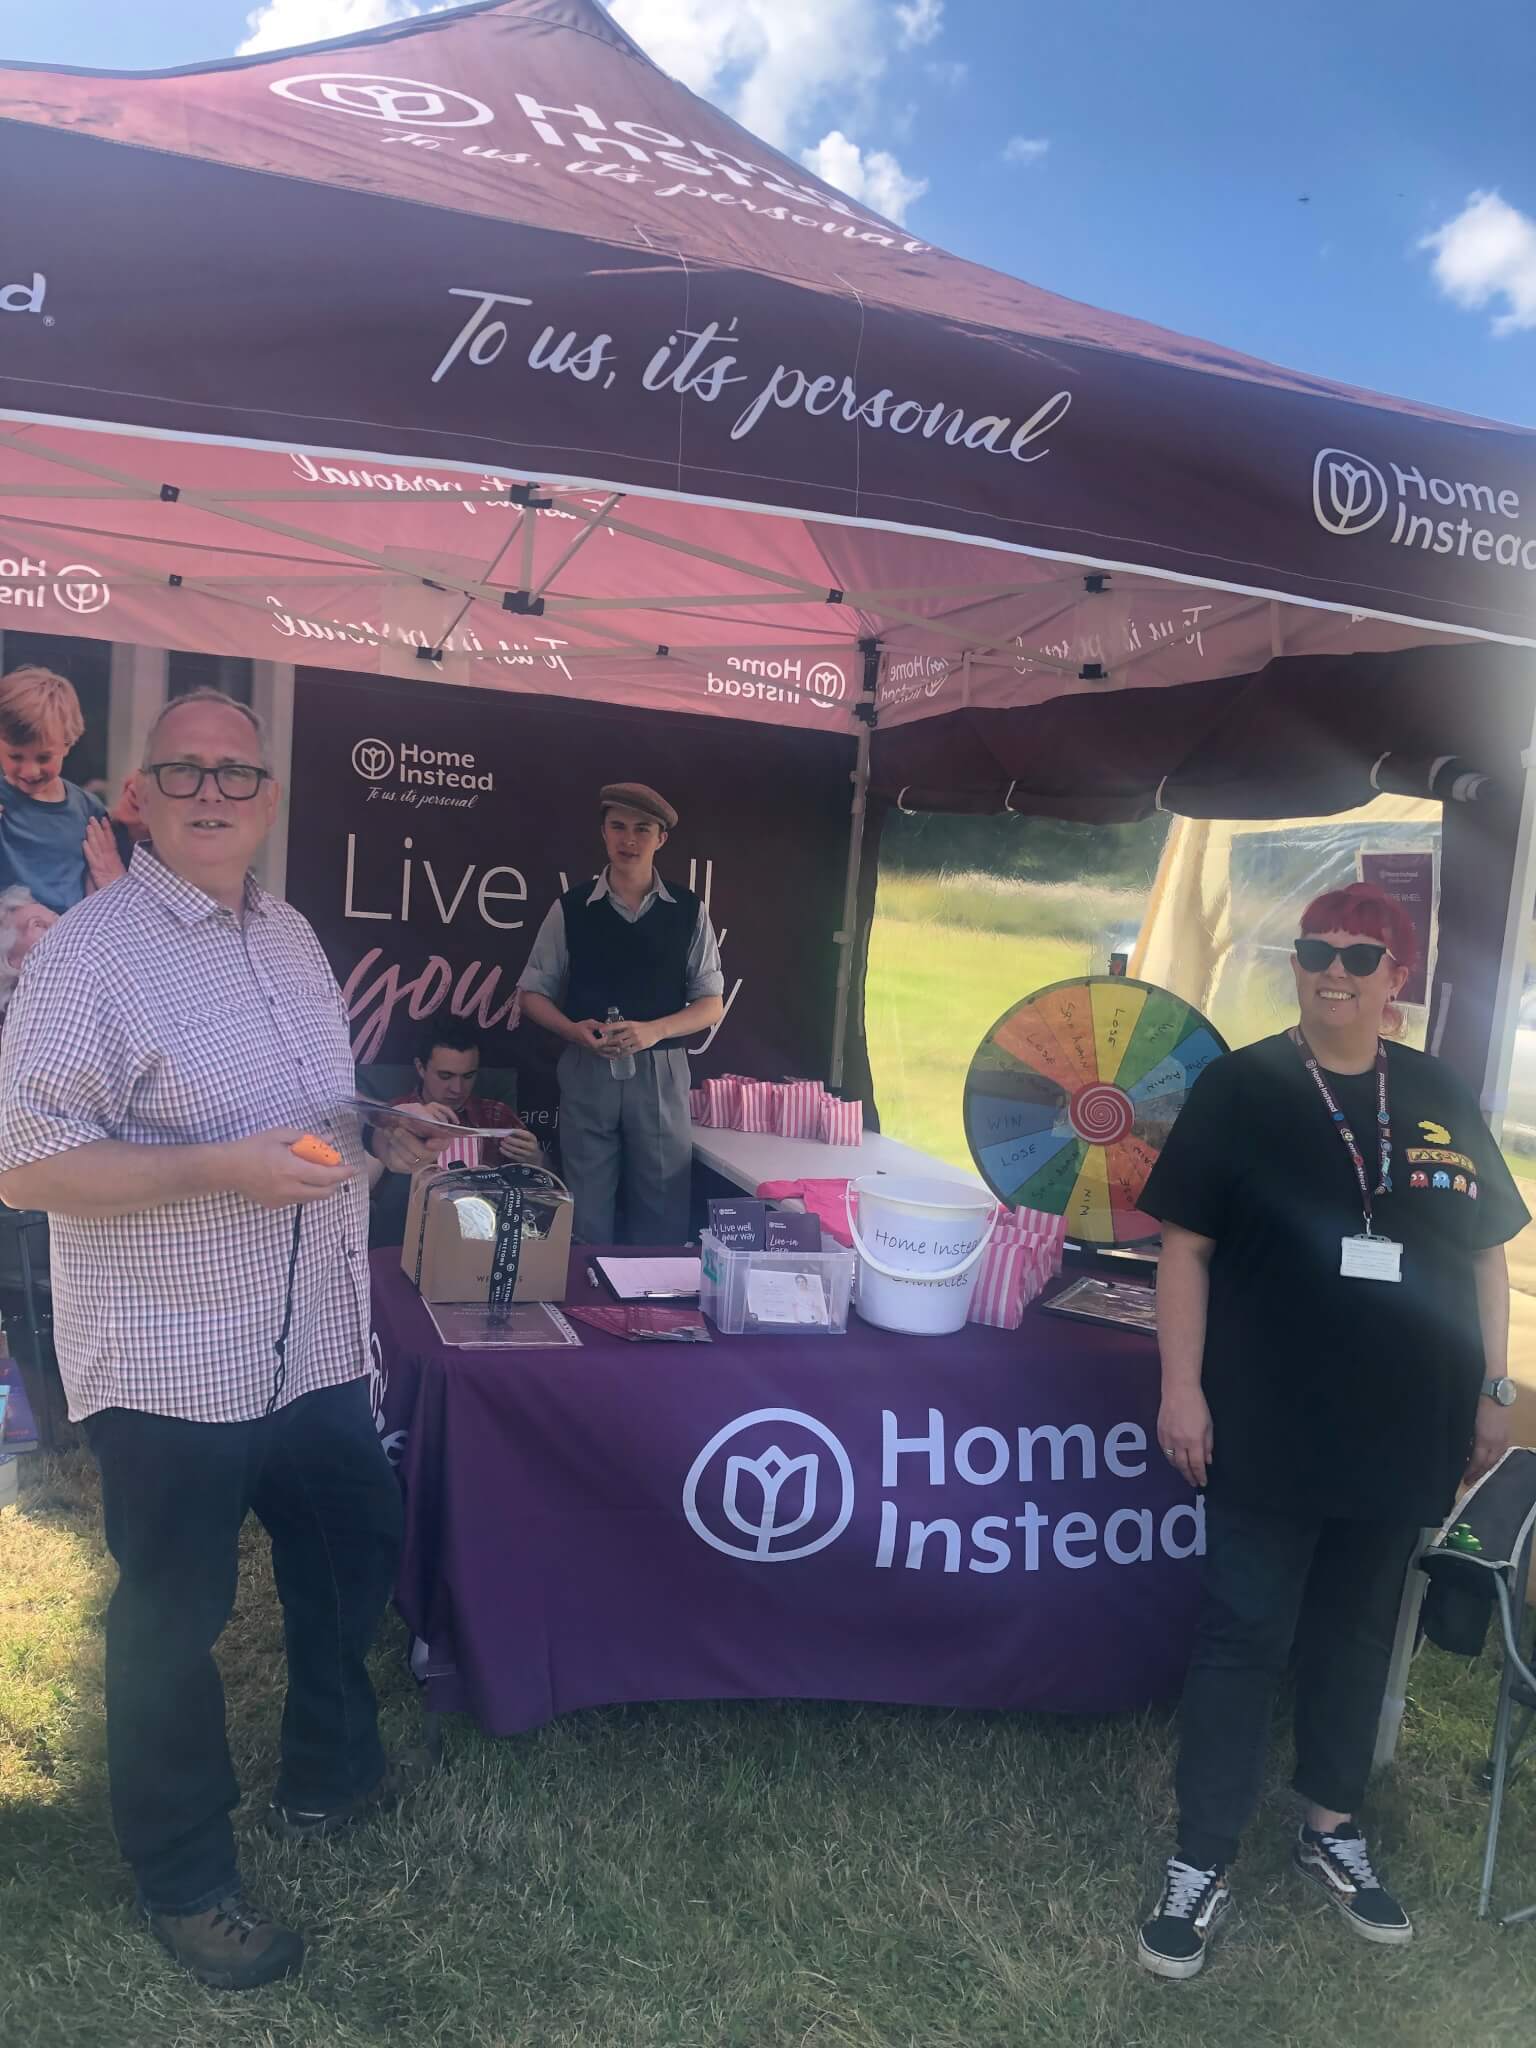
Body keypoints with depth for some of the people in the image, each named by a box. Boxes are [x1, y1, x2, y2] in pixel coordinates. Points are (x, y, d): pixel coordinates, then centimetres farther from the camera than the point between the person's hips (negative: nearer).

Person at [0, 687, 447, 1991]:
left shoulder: (291, 936, 8)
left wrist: (377, 1131, 6)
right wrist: (220, 1169, -28)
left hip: (315, 1346, 8)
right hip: (172, 1370, -7)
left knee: (355, 1551, 22)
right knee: (175, 1620, 11)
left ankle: (327, 1773, 48)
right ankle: (185, 1882, 34)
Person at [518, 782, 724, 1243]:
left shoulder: (689, 912, 2)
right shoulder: (570, 908, 1)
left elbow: (711, 1004, 3)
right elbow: (533, 992, 7)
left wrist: (653, 1030, -14)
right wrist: (574, 1030, -13)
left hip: (660, 1072, 0)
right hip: (587, 1071, 0)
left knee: (661, 1215, 6)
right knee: (587, 1214, 6)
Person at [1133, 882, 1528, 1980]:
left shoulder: (1442, 1098, 4)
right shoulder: (1240, 1088, -6)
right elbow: (1186, 1243, -7)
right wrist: (1182, 1387, -12)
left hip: (1401, 1433, 4)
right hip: (1267, 1431, -3)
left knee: (1358, 1633, 18)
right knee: (1243, 1639, 3)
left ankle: (1333, 1830, 37)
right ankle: (1203, 1868, 16)